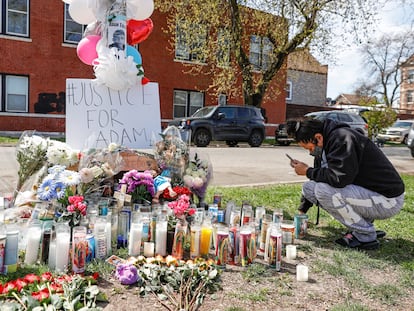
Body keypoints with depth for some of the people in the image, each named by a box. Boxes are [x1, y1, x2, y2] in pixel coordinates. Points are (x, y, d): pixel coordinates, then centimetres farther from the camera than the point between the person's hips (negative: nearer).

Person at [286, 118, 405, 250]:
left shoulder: (341, 138, -22)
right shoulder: (323, 148, 7)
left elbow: (340, 178, -33)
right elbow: (320, 177, 18)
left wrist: (308, 171, -17)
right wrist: (302, 211, 20)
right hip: (364, 193, 10)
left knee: (324, 190, -28)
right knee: (309, 186, 3)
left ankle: (367, 236, -8)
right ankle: (366, 226, 9)